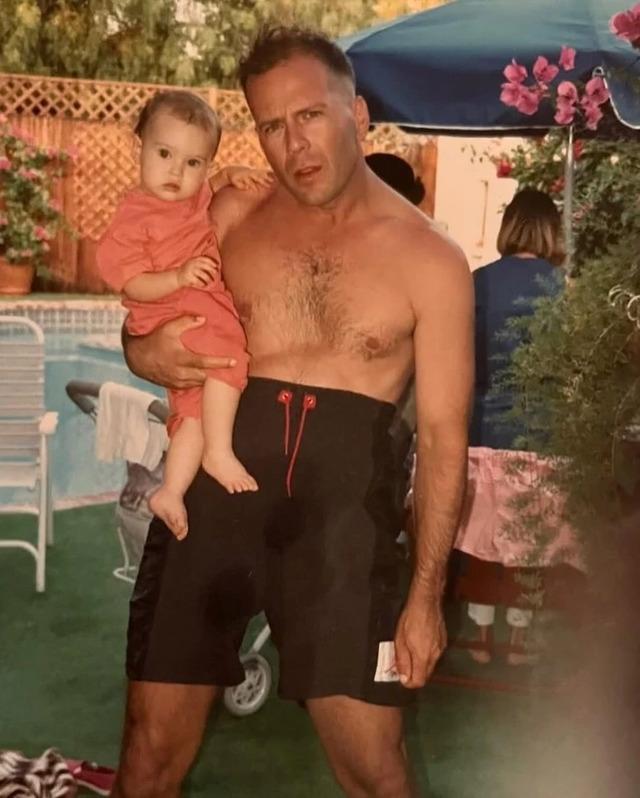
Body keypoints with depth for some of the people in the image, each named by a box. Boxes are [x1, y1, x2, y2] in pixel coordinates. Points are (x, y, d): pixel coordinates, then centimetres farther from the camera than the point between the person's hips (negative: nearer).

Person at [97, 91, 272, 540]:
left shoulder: (195, 197, 8)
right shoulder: (135, 216, -15)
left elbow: (215, 183, 33)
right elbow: (134, 286, -18)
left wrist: (235, 175, 10)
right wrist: (180, 276, -33)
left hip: (208, 312, 8)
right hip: (173, 321, -8)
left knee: (198, 403, 8)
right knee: (225, 354, -31)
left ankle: (171, 492, 14)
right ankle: (220, 452, -21)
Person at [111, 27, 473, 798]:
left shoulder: (430, 261, 0)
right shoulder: (230, 216, 9)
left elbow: (442, 434, -2)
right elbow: (148, 319, 21)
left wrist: (425, 594, -6)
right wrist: (148, 351, -4)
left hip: (339, 501, -2)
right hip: (213, 484, 3)